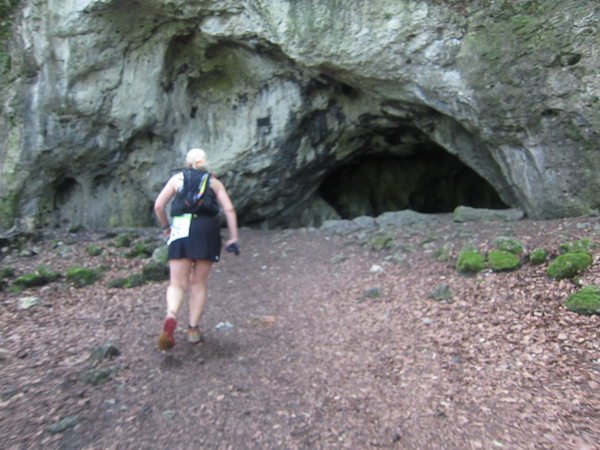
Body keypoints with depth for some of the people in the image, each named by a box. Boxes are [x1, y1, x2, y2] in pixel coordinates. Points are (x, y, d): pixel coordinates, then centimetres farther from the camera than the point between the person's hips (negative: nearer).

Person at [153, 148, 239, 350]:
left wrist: (166, 226, 22)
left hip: (181, 232, 0)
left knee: (177, 284, 4)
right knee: (199, 283, 13)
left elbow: (158, 206, 7)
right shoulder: (214, 182, 16)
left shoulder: (177, 179, 16)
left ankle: (171, 316, -25)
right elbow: (229, 209, 3)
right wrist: (234, 238, 4)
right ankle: (193, 330, 12)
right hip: (208, 231, 1)